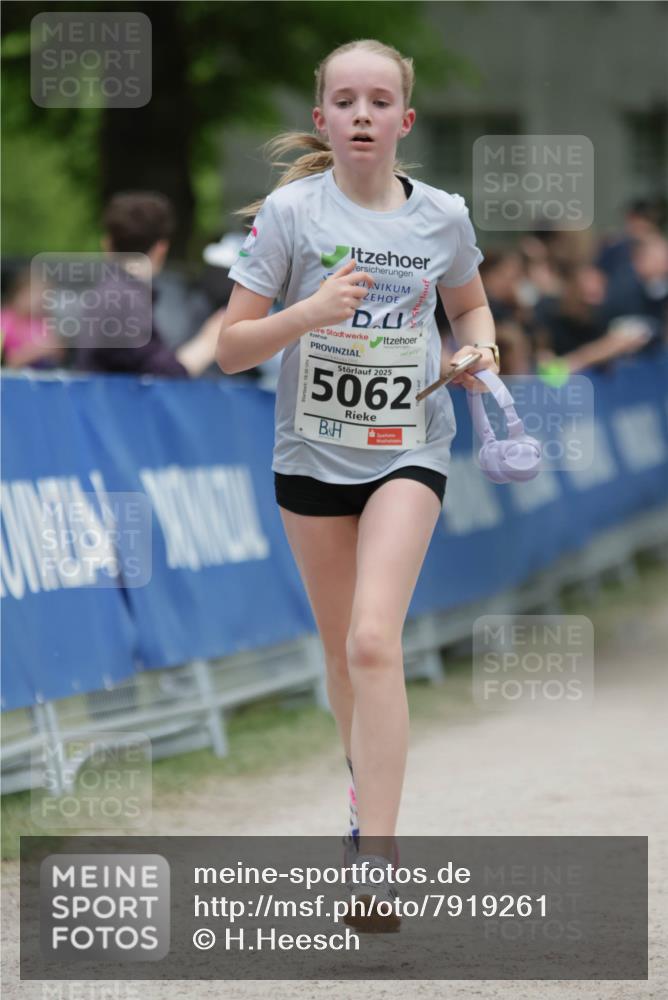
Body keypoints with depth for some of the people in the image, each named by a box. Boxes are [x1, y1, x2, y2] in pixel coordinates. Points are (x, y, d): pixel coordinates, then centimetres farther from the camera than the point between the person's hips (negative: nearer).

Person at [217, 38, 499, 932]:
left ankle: (376, 862, -22)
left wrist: (479, 352, -3)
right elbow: (231, 348, -8)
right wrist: (309, 311, -25)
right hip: (313, 450, 1)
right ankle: (370, 797, 40)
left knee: (374, 640, -19)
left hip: (409, 449, -1)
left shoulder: (443, 217, -3)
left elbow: (469, 304, 19)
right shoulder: (291, 211, -8)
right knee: (342, 650, 14)